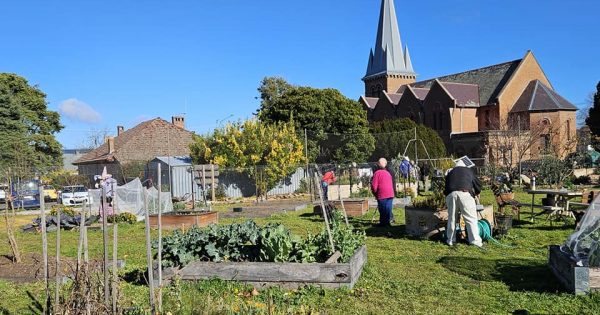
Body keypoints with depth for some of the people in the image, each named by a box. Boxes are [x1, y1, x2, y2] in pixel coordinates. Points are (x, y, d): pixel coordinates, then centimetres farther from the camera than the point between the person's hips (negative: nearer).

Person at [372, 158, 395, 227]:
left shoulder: (377, 173, -7)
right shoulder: (388, 173, 11)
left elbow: (374, 186, -10)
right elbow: (392, 184, 16)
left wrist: (375, 194, 5)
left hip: (382, 195, -5)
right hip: (390, 194, 5)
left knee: (382, 210, 3)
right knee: (388, 209, 11)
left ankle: (383, 223, 8)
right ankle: (387, 222, 15)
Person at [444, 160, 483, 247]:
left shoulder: (450, 173, 30)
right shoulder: (469, 171, 26)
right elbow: (478, 185, 28)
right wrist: (475, 194, 44)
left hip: (451, 194, 2)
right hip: (465, 194, -2)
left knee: (451, 218, 11)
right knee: (471, 219, 1)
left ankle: (450, 240, 18)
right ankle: (475, 240, -2)